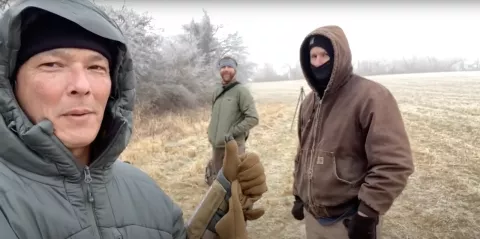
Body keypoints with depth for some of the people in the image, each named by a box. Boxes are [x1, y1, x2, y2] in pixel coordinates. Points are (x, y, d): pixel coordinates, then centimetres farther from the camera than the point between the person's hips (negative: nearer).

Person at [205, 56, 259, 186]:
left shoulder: (241, 91, -9)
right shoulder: (217, 92, 12)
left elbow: (253, 118, -15)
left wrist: (232, 132, -15)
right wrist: (212, 134, 11)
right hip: (216, 146, 7)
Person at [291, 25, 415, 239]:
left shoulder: (371, 96, -16)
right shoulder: (309, 102, 7)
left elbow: (394, 162, -20)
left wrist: (367, 213, -20)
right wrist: (298, 195, 15)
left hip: (348, 220, -6)